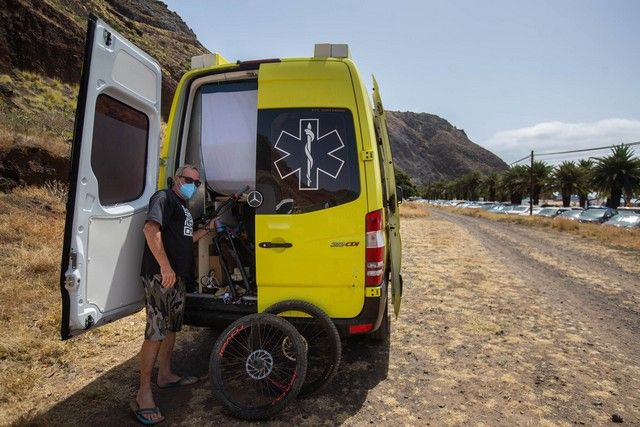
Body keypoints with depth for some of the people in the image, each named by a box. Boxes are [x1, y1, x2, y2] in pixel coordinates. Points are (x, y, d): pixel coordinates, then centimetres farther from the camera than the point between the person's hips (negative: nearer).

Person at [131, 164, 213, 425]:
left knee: (171, 327, 18)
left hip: (178, 276, 10)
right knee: (156, 331, -11)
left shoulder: (184, 208, 22)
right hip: (160, 275, -10)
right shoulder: (164, 198, -7)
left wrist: (207, 230, 16)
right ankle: (143, 394, -4)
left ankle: (165, 375, 32)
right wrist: (165, 266, -29)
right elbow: (151, 230, -22)